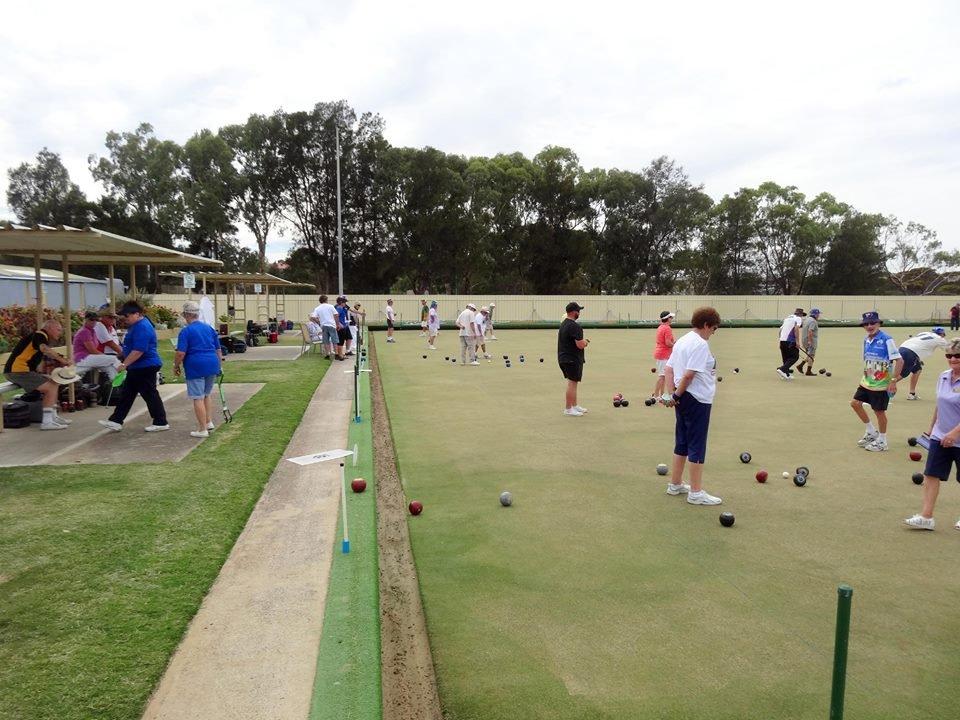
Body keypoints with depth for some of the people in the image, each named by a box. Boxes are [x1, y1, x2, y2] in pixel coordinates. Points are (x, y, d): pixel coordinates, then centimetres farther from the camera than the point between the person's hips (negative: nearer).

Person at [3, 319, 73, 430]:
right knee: (51, 388, -16)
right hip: (17, 370, -10)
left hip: (23, 371, 10)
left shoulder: (42, 338, 21)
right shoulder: (40, 335, -7)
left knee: (54, 383, 15)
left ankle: (53, 417, 16)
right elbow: (45, 349, -31)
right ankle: (47, 422, -17)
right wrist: (61, 359, -21)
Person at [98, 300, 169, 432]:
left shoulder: (142, 328, -21)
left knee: (150, 394, -2)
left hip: (145, 367, -11)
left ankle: (161, 423, 8)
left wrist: (124, 364, -23)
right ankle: (116, 421, 18)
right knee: (126, 393, 12)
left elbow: (138, 351, -28)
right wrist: (126, 364, 24)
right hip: (137, 367, 11)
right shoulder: (136, 325, 12)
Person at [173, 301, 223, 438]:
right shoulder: (209, 328, 11)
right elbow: (218, 349, 15)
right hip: (212, 365, 6)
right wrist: (219, 365, 25)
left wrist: (176, 366, 2)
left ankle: (203, 429, 1)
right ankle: (209, 422, 24)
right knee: (207, 394, 22)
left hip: (195, 367, -6)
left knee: (198, 398, -1)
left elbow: (180, 353, -13)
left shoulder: (186, 331, -7)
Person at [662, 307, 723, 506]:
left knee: (682, 442, 17)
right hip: (698, 400, -9)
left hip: (683, 399, 9)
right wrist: (676, 395, -11)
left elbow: (668, 370, 9)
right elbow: (689, 375, -22)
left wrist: (672, 393, 2)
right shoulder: (701, 344, -16)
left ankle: (675, 484, 27)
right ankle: (696, 493, 5)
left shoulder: (682, 341, 12)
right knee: (697, 446, -2)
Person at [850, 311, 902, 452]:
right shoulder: (866, 340, 5)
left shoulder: (886, 340, -17)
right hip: (866, 382, 7)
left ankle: (882, 441, 20)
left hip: (881, 384, -7)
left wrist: (893, 381, -22)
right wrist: (865, 375, 14)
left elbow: (899, 361, -19)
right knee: (855, 403, 8)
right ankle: (871, 432, 26)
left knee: (879, 411, 2)